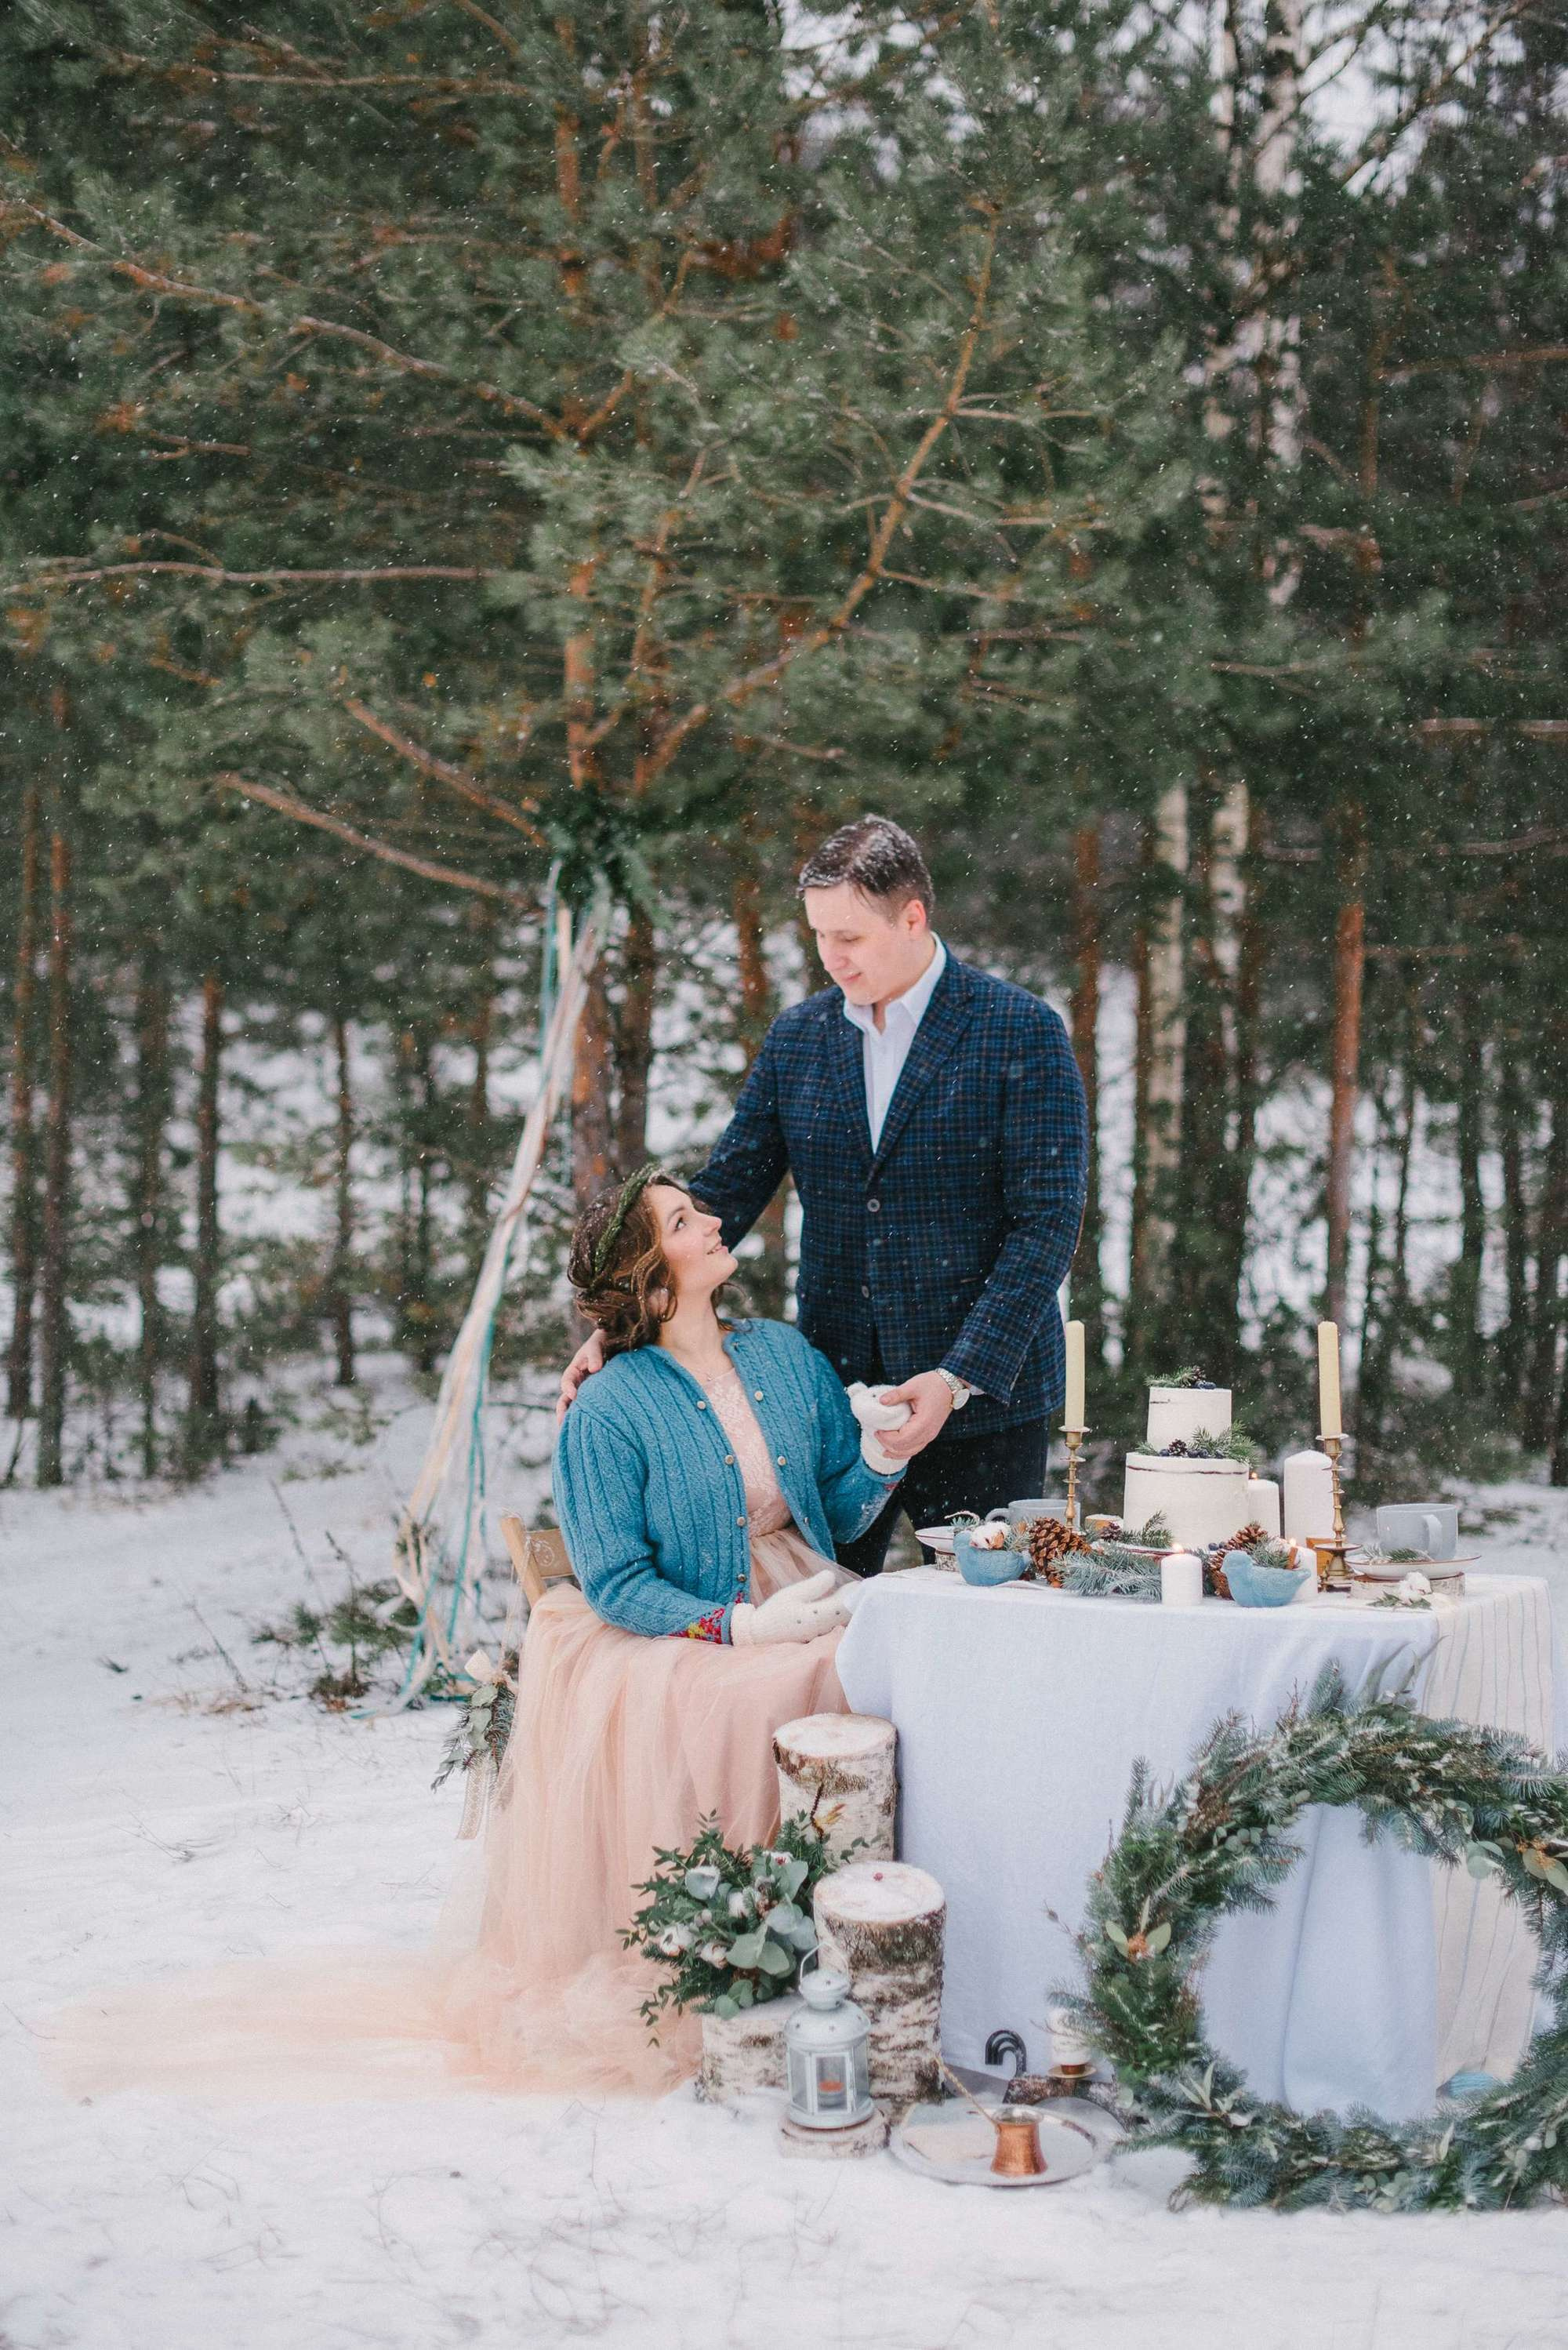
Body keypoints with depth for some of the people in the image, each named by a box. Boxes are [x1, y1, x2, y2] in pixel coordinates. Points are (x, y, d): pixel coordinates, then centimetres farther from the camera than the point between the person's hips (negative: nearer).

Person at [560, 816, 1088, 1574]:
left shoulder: (1022, 1032, -6)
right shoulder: (796, 1037, 7)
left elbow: (1047, 1221, -11)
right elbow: (721, 1196, 9)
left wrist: (958, 1380, -19)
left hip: (981, 1393, -4)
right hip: (831, 1395, 4)